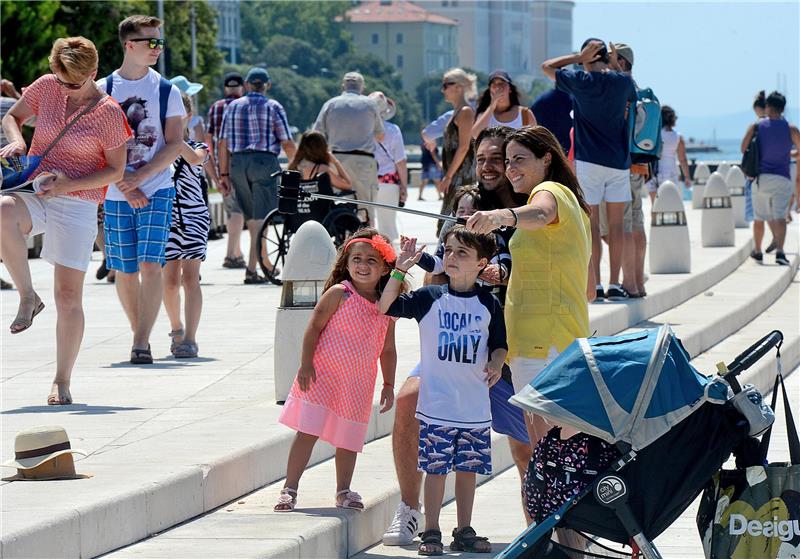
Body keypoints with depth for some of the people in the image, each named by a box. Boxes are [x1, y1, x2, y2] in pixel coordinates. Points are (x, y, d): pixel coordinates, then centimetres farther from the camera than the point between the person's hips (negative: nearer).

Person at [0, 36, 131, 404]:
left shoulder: (108, 113, -6)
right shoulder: (46, 87, 4)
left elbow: (115, 170, -2)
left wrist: (68, 184, -15)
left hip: (77, 204, -2)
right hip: (34, 194, 2)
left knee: (69, 295, -4)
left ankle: (62, 382, 10)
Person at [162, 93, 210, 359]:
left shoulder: (198, 147, 5)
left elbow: (194, 158, -19)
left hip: (193, 217, -1)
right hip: (165, 217, 1)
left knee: (190, 278, -11)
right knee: (170, 280, 2)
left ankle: (190, 338, -15)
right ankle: (176, 329, 27)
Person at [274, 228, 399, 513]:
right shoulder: (338, 294, -8)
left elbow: (388, 349, 13)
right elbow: (314, 327, -8)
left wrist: (389, 385, 11)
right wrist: (306, 364, -14)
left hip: (359, 382, 4)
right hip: (323, 373, -4)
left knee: (348, 438, 10)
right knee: (308, 431, -7)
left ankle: (343, 491, 25)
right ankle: (289, 489, -2)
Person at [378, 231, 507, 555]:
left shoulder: (489, 305, 4)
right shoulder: (430, 297, -1)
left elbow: (499, 345, 10)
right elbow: (386, 307, -5)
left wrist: (495, 365, -11)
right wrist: (400, 270, -13)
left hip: (475, 406, 2)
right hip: (436, 404, -2)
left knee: (468, 468, 9)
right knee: (436, 468, -1)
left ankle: (464, 532, 20)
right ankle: (431, 533, 7)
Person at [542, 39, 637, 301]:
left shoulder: (580, 81, -7)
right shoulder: (622, 82, 1)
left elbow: (546, 67, 6)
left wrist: (579, 58, 2)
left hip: (588, 161, -2)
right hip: (619, 161, 2)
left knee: (591, 224, 0)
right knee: (616, 225, 5)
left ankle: (596, 285, -3)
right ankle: (615, 285, 3)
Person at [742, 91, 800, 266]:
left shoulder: (756, 127, -1)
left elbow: (744, 148, -3)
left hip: (761, 178, 1)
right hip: (783, 178, -1)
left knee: (761, 217, 15)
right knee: (780, 216, -8)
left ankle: (757, 251, 28)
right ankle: (779, 251, -26)